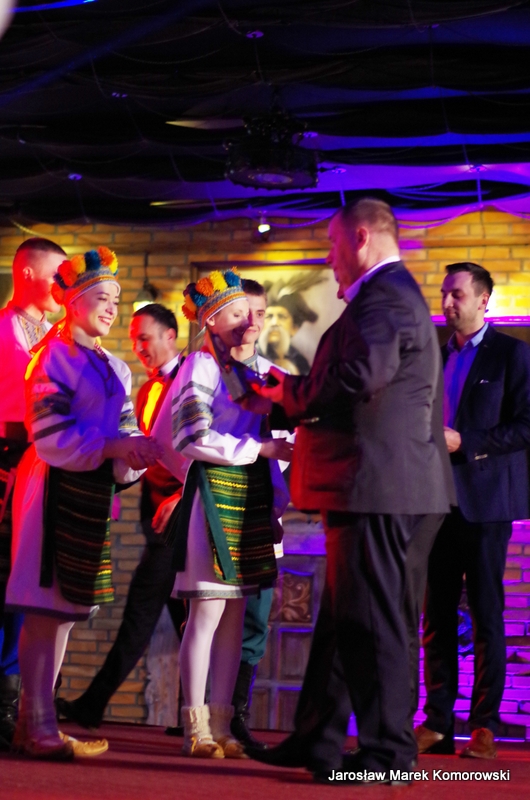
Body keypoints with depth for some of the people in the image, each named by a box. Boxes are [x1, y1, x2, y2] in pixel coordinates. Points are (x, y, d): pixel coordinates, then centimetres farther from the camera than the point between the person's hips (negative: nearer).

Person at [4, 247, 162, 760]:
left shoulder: (114, 367, 18)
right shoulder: (54, 355, -7)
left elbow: (124, 429, 11)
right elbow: (50, 435, -16)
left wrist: (136, 453, -11)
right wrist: (111, 447, -23)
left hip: (93, 492, 8)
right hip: (56, 488, -8)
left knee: (68, 607, 9)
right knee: (46, 606, -8)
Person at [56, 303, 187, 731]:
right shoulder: (147, 391, 19)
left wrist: (180, 494, -19)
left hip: (179, 510, -9)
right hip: (158, 509, 9)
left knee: (142, 608, -7)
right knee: (183, 615, 8)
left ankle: (93, 704, -6)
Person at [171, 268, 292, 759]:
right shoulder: (201, 367, -5)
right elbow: (194, 438, -15)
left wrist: (278, 494, 11)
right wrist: (261, 448, -15)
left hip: (251, 496, 7)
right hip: (215, 492, -7)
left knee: (235, 616, 6)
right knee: (208, 613, -6)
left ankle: (220, 725, 10)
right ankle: (196, 729, -1)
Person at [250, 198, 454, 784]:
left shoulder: (386, 297, -13)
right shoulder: (389, 296, 21)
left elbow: (355, 380, -25)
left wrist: (290, 395, -8)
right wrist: (298, 396, 12)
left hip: (376, 484, -11)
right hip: (368, 486, 11)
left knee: (370, 619, -6)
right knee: (342, 617, 15)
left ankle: (388, 752, 1)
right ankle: (317, 740, 23)